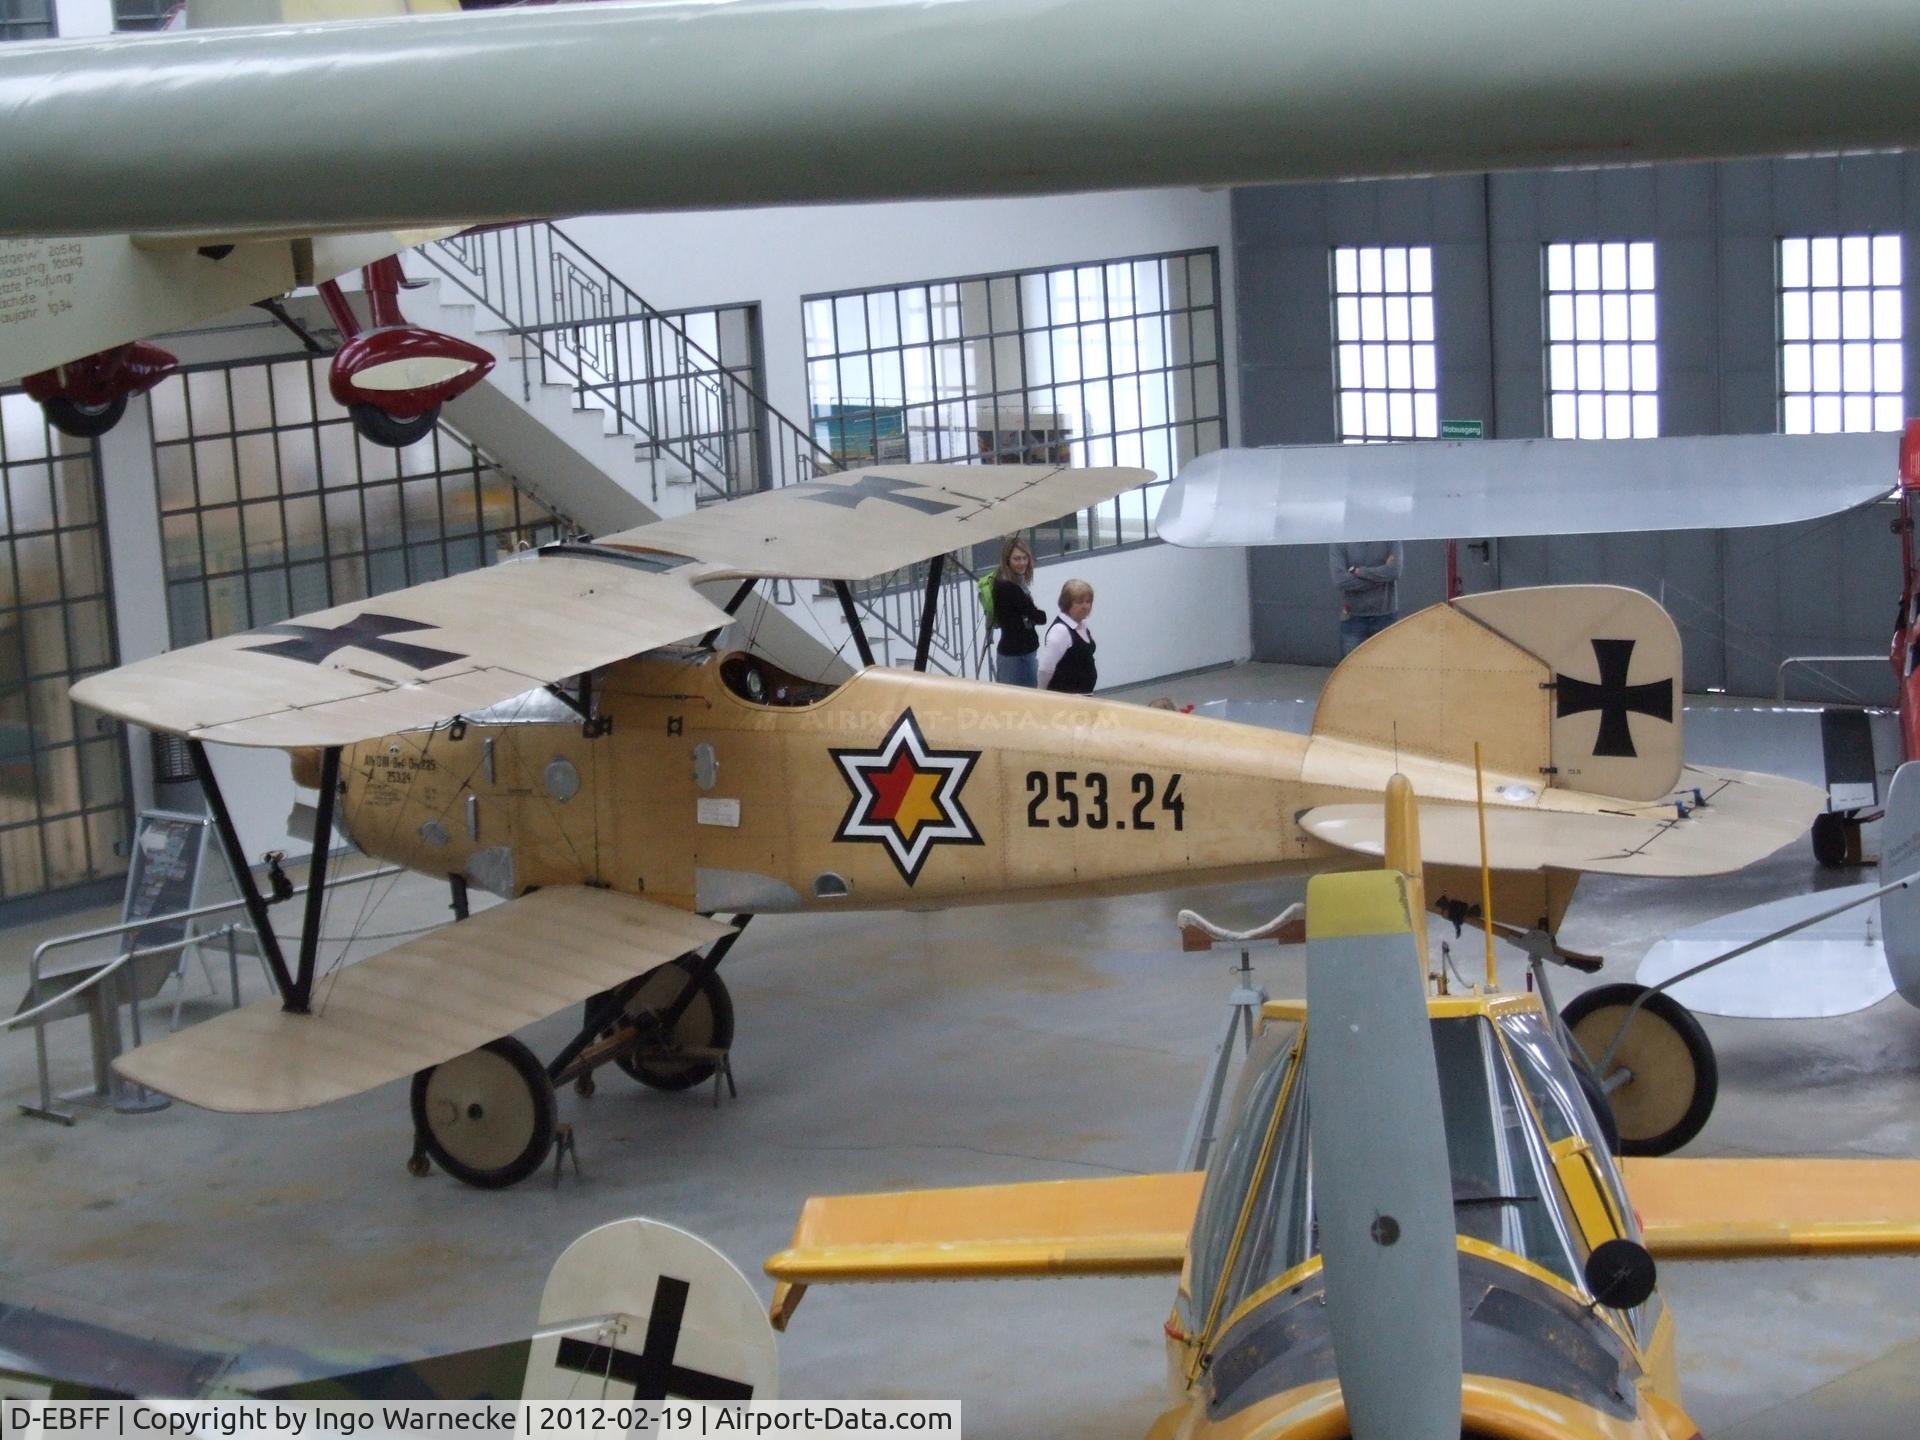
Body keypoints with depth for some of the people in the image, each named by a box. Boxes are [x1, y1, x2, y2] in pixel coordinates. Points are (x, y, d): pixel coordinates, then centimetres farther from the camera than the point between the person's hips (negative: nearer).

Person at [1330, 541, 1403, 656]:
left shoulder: (1391, 540, 0)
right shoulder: (1340, 544, -2)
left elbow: (1394, 572, -16)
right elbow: (1339, 581, -16)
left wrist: (1358, 572, -11)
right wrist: (1380, 578, -13)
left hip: (1386, 615, 1)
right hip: (1353, 617, 0)